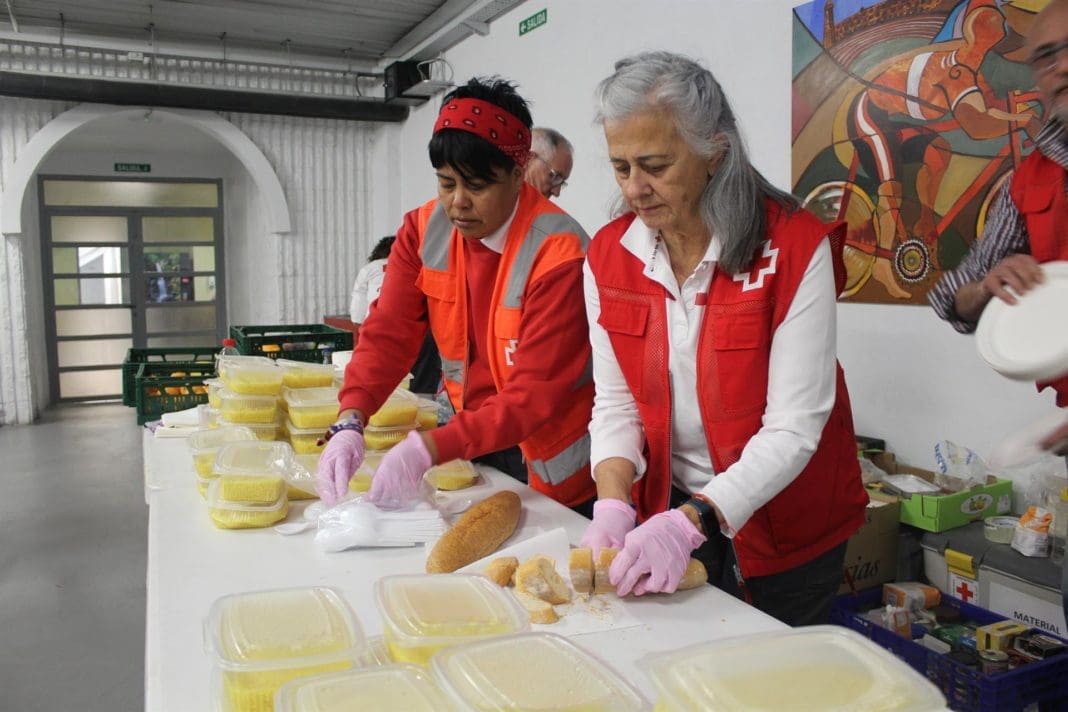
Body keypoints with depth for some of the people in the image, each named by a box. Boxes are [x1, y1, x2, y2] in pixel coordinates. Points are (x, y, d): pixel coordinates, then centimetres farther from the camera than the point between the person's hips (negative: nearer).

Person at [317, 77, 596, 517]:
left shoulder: (558, 252, -24)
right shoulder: (424, 230, -6)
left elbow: (536, 394, -28)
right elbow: (389, 332, -10)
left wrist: (430, 448, -38)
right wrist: (350, 423, -27)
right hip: (472, 445, 5)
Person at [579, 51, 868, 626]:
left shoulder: (795, 248, -20)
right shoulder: (607, 255, -7)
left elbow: (793, 428, -23)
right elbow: (615, 404, -6)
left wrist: (691, 523, -32)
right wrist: (613, 505, -21)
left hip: (784, 531, -3)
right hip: (670, 513, 4)